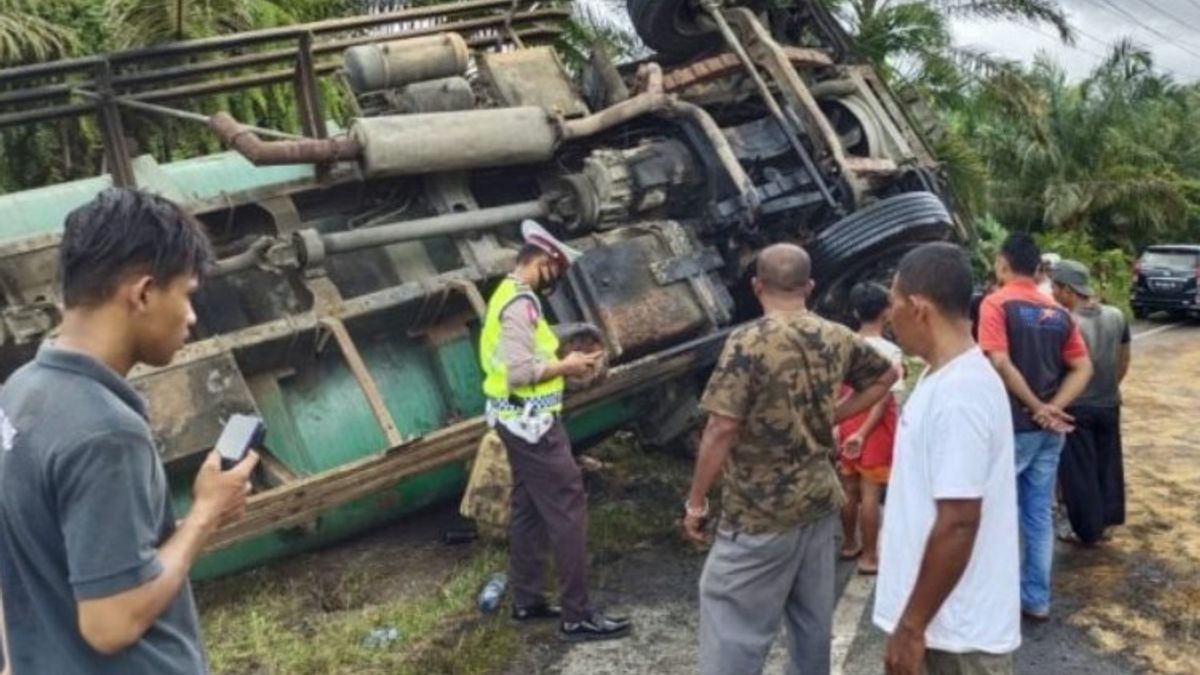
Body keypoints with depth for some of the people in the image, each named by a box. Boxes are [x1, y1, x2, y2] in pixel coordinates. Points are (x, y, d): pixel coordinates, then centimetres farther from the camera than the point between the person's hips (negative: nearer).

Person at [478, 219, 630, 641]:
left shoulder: (509, 294, 13)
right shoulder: (520, 303, -20)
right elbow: (520, 372, -27)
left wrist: (560, 360, 7)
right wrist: (566, 366, -14)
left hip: (522, 422, 11)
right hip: (532, 423, -11)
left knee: (529, 509, 16)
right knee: (568, 509, -6)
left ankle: (527, 600, 27)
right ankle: (577, 615, 1)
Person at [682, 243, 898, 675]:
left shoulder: (748, 342, -17)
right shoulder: (838, 338, 3)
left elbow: (722, 430, -20)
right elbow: (885, 376, 20)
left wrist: (696, 501, -11)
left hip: (761, 512, -6)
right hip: (821, 500, 7)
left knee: (733, 624, 1)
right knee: (813, 619, 18)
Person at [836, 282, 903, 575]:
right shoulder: (890, 352, -13)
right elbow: (885, 398, -18)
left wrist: (836, 423, 7)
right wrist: (863, 432, -17)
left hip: (848, 424, 5)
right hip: (875, 427, -5)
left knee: (849, 489, 15)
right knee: (870, 493, 0)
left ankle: (849, 544, 29)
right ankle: (869, 556, 7)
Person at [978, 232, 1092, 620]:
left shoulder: (996, 304, -10)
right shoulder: (1058, 312, 9)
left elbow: (1001, 364, -20)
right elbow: (1083, 369, 4)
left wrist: (1037, 407, -12)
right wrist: (1053, 408, -6)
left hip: (1011, 426, -6)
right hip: (1049, 430, 6)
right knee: (1039, 514, 13)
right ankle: (1037, 599, 21)